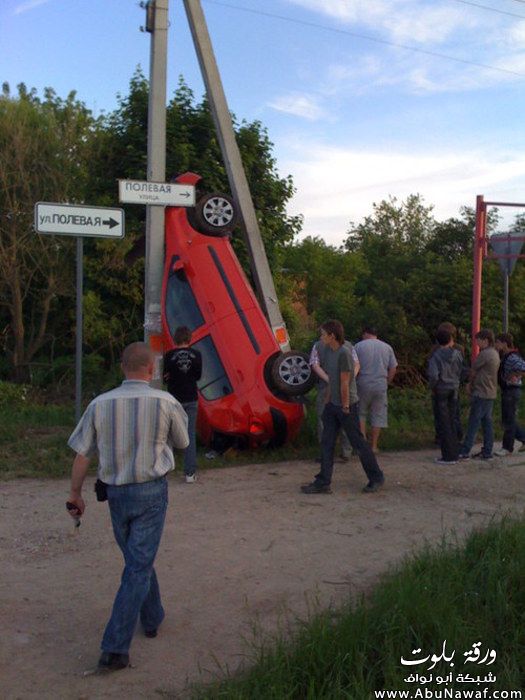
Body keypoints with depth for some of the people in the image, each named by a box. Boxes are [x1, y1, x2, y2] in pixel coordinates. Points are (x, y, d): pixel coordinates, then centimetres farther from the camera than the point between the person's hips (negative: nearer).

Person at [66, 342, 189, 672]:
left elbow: (82, 454, 0)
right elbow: (182, 442, 6)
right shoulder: (165, 403, -10)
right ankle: (115, 649, -3)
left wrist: (76, 494, 11)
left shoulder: (100, 404, -4)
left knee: (138, 559, 23)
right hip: (151, 490, -3)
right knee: (138, 567, 0)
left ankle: (152, 618, 40)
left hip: (116, 493, 4)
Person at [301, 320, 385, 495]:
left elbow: (345, 383, -18)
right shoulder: (330, 353, 9)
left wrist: (345, 406, -15)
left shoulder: (344, 353, -19)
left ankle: (376, 478, 19)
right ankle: (323, 483, 9)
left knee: (358, 442, 3)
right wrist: (327, 402, 15)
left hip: (347, 406, -9)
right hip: (333, 405, 9)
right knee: (327, 443, 6)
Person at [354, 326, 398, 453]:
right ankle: (373, 446, 11)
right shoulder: (387, 347, 8)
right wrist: (386, 383, 15)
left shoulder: (359, 346, -1)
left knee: (360, 414, 12)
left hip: (363, 385, -2)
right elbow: (393, 368, 6)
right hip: (381, 386, 2)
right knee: (378, 416, 8)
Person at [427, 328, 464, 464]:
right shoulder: (457, 353, 0)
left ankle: (448, 456, 3)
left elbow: (433, 375, -20)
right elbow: (462, 371, 5)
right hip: (454, 390, 5)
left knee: (443, 423, 1)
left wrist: (433, 388, -6)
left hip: (441, 390, -5)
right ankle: (455, 452, 20)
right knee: (452, 422, 14)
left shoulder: (436, 355, -13)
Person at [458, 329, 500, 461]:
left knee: (473, 423, -6)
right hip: (490, 393, 9)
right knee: (487, 423, 10)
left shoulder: (485, 354, -17)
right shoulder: (495, 353, 14)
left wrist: (471, 383, 11)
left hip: (481, 394, -9)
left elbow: (473, 370, -7)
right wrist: (471, 384, 6)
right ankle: (487, 452, 13)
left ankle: (464, 452, -4)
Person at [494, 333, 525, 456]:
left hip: (512, 391, -10)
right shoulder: (503, 357, 11)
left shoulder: (513, 357, -19)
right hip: (506, 391, 10)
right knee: (507, 420, 15)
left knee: (509, 420, -1)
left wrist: (514, 376, -20)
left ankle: (507, 448, 8)